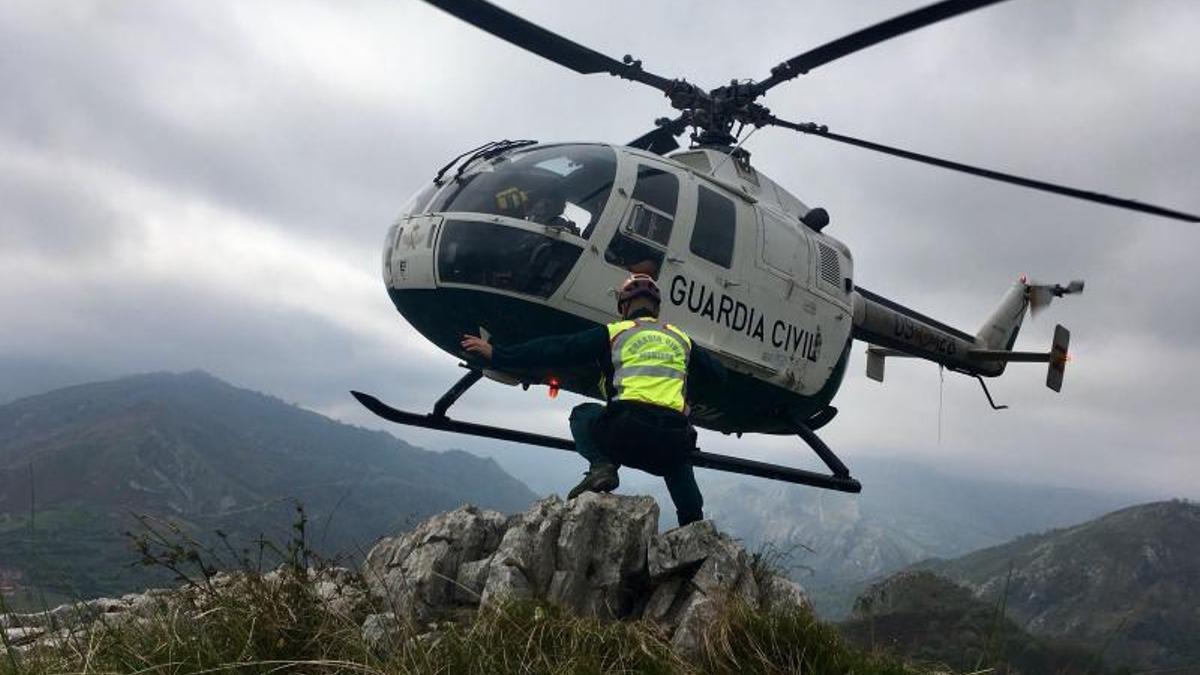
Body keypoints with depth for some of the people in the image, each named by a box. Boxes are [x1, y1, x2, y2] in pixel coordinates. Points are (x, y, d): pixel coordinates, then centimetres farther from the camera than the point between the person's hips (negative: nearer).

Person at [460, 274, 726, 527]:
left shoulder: (614, 332, 13)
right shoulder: (681, 339, 23)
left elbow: (556, 349, 10)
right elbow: (719, 374, 34)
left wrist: (498, 354, 16)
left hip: (626, 434, -3)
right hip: (673, 442, 4)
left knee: (583, 414, 27)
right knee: (679, 465, 39)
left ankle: (601, 466, 0)